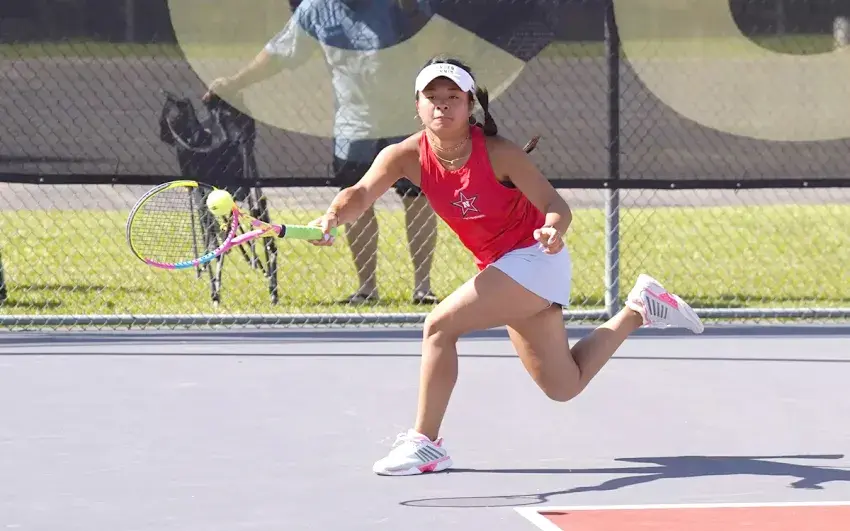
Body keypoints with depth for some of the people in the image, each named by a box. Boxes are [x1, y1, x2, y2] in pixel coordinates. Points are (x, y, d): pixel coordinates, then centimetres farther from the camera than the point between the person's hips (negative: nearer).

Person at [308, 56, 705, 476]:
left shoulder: (497, 153, -21)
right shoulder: (407, 156, -10)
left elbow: (556, 207, -22)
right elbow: (362, 193, -26)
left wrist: (554, 230, -46)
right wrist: (334, 215, -49)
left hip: (533, 257, -7)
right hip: (499, 267, 7)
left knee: (440, 325, -22)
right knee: (563, 387, 16)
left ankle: (426, 443, -11)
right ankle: (638, 308, 34)